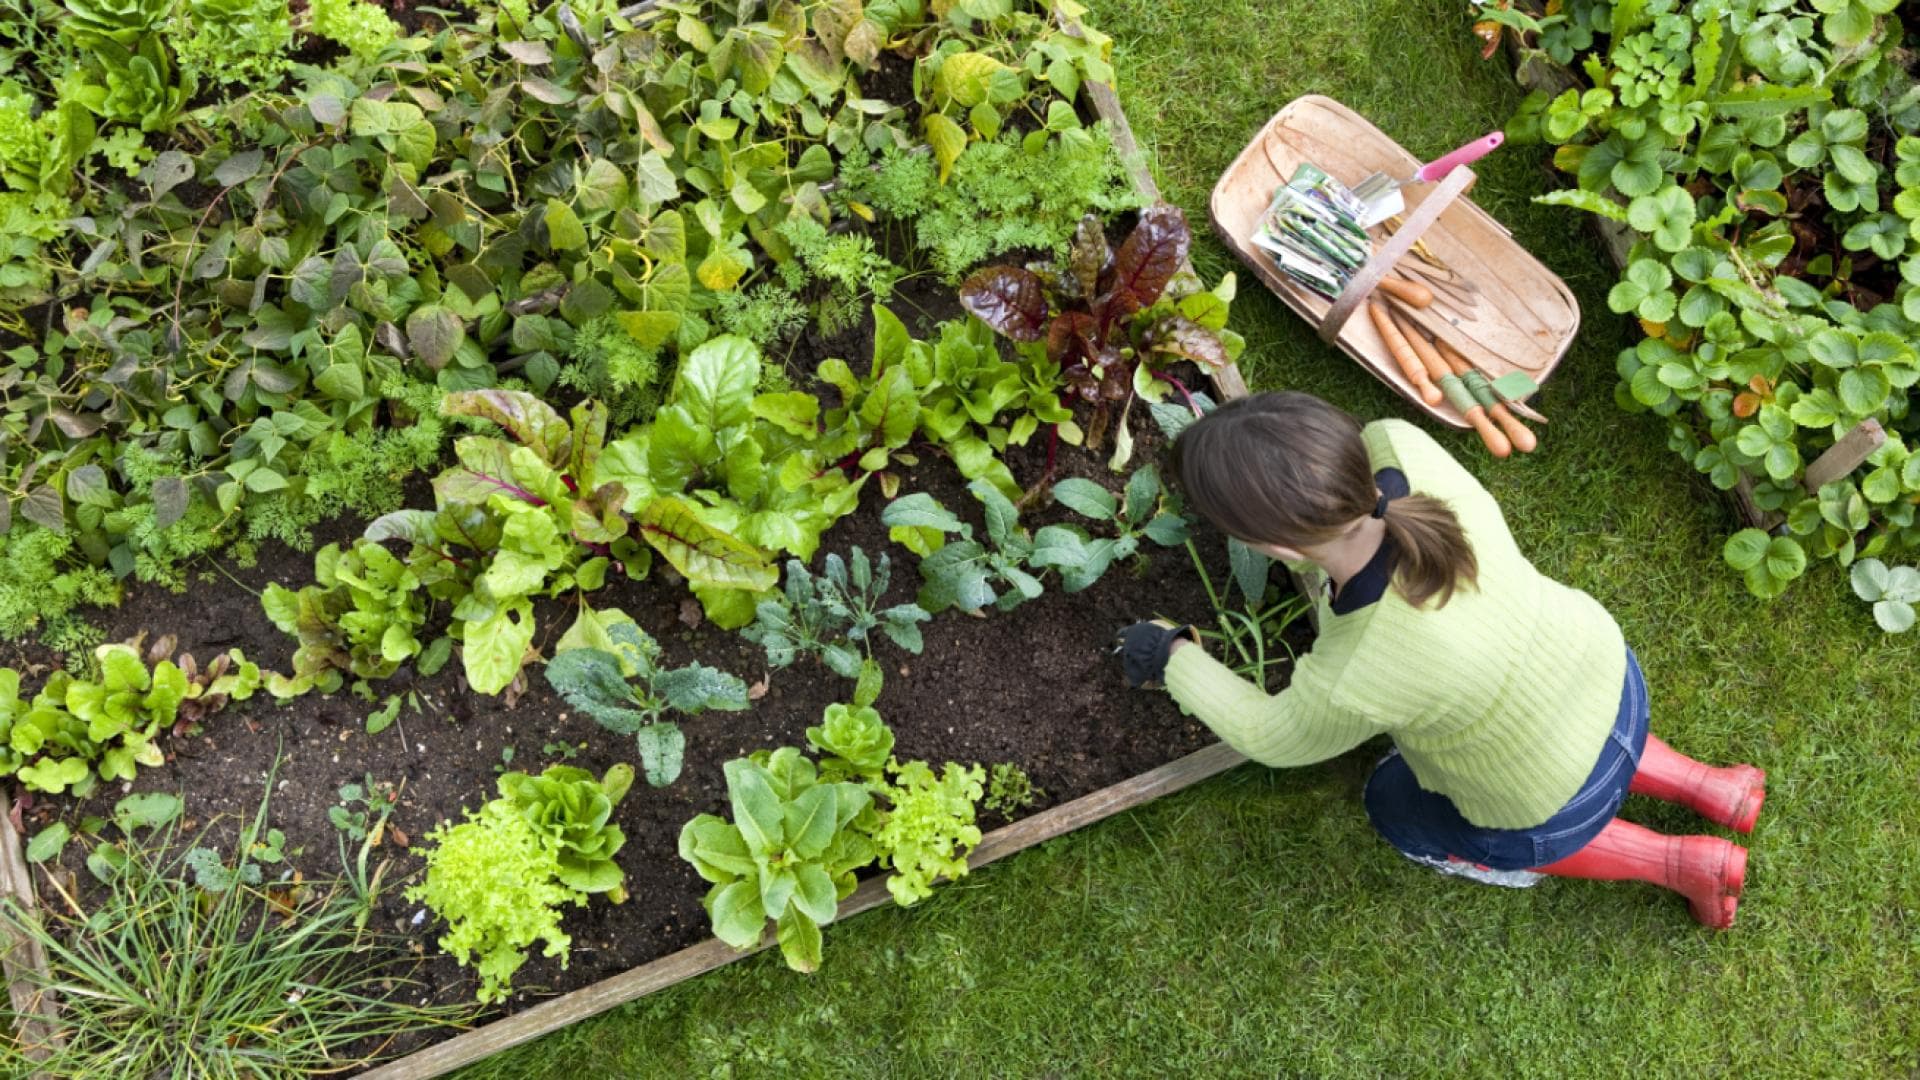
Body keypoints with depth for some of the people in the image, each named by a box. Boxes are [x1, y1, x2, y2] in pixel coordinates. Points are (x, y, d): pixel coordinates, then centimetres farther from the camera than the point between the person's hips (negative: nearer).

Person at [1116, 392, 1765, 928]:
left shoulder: (1353, 684, -42)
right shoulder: (1398, 447, -32)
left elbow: (1275, 739, -17)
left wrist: (1175, 660, -4)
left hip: (1557, 805, -5)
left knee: (1399, 809, 26)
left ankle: (1676, 863, 25)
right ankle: (1708, 788, 34)